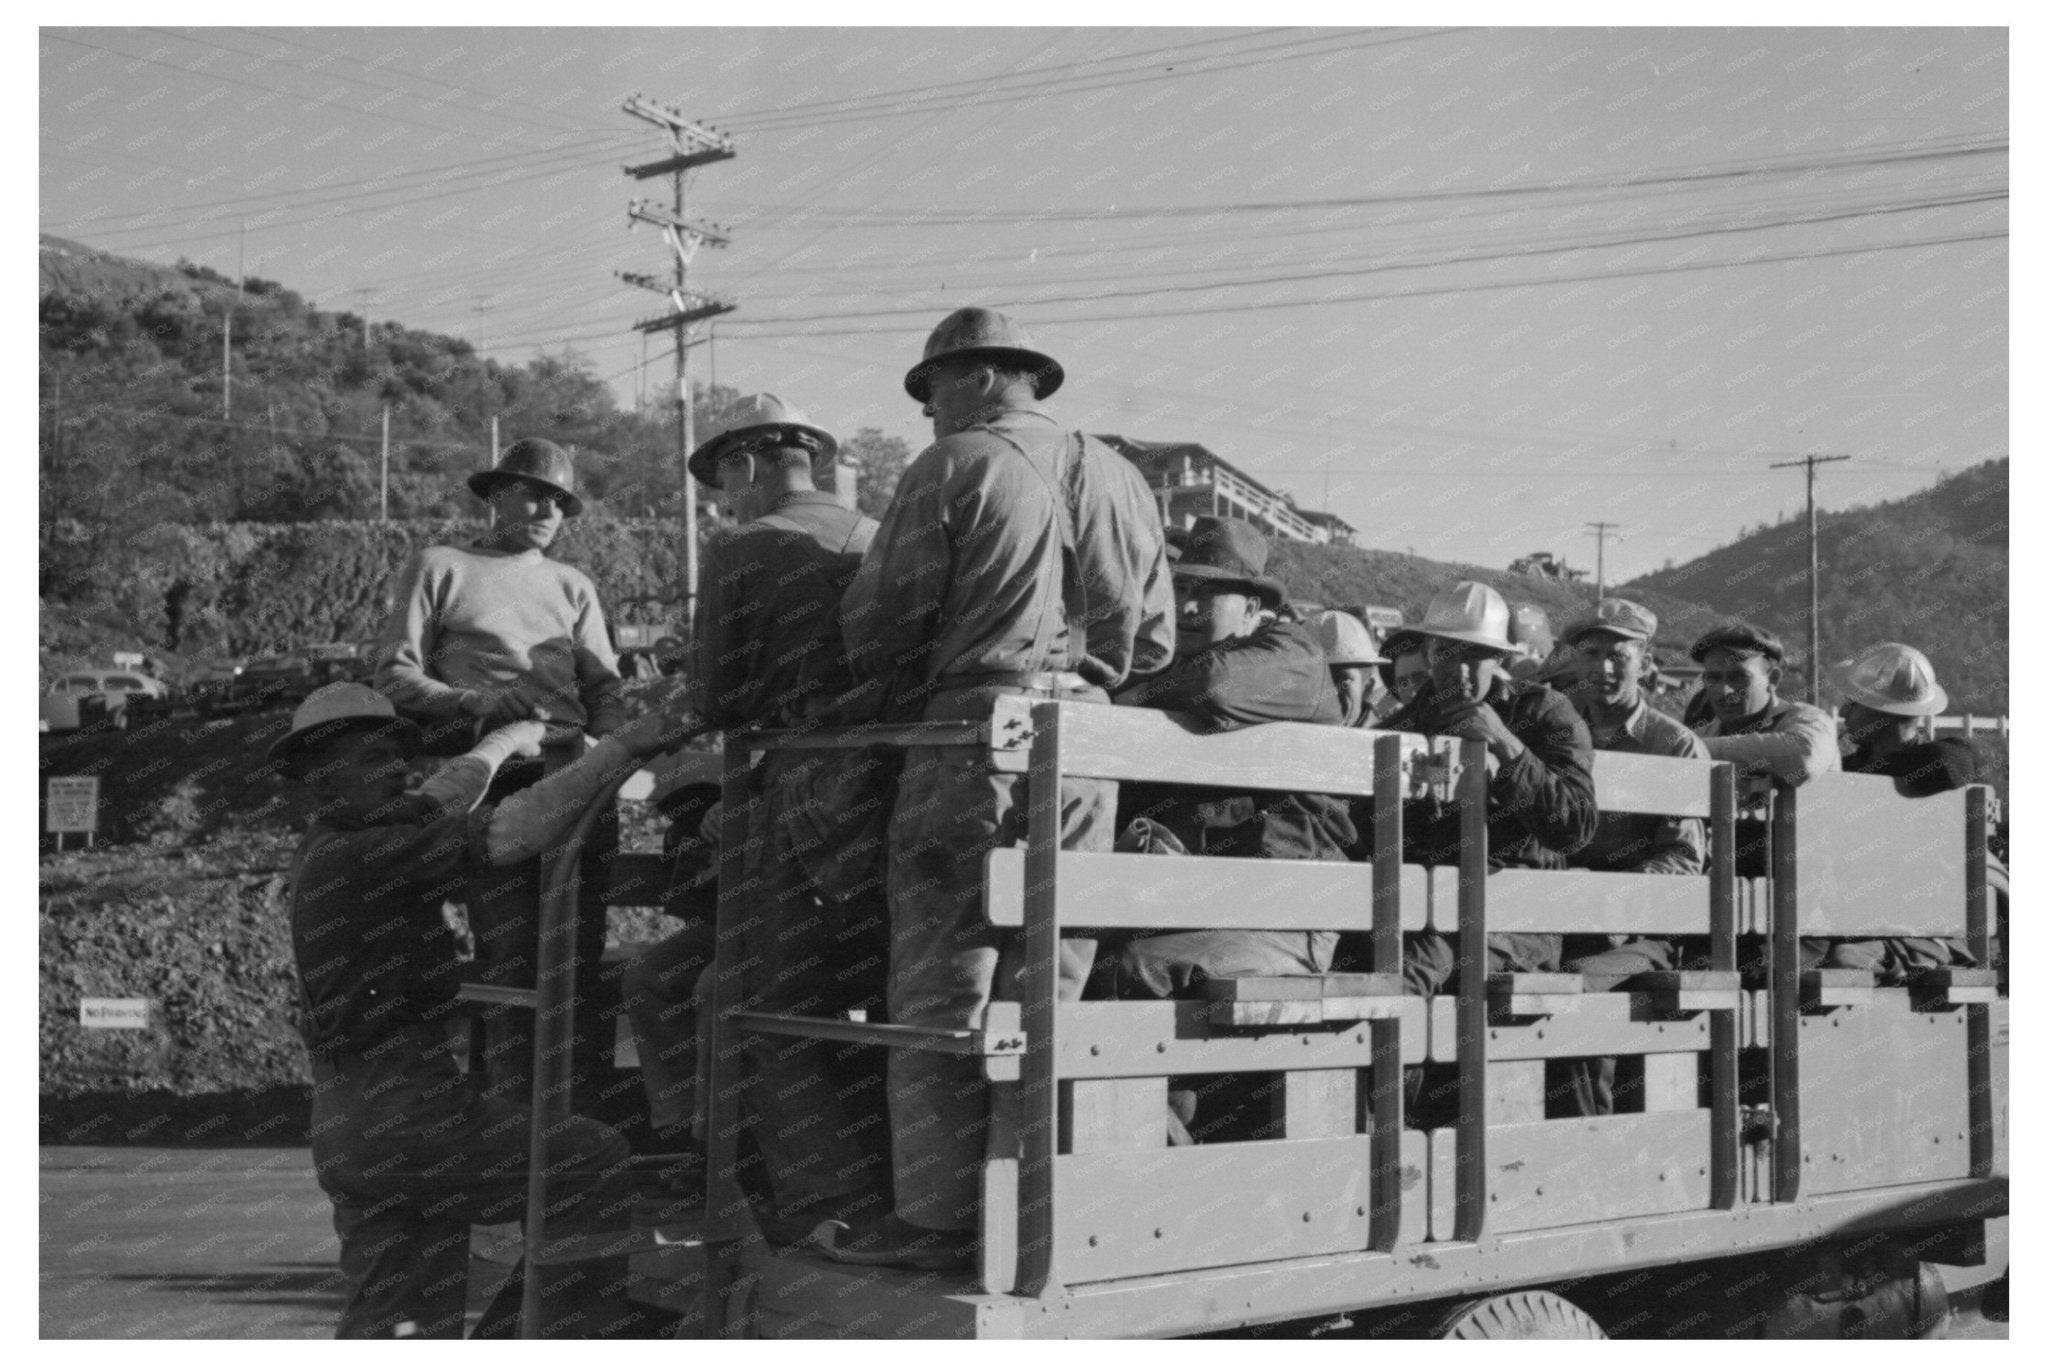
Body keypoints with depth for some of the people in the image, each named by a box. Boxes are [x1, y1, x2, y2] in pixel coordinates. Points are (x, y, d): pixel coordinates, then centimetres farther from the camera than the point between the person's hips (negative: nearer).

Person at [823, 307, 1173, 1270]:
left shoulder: (954, 469, -1)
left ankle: (938, 1216, -1)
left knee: (941, 981, -1)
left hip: (974, 732, -6)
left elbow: (878, 621, -3)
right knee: (1047, 988, 9)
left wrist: (898, 705, 14)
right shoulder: (1119, 479, 16)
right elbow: (1154, 639, 17)